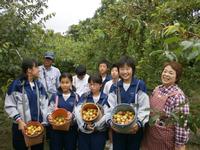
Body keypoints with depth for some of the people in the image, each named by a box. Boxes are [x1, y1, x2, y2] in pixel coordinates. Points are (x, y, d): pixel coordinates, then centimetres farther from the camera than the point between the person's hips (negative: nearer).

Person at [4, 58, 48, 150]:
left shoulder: (39, 85, 7)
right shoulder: (16, 85, -8)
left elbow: (44, 105, 7)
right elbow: (9, 106, -7)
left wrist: (44, 122, -2)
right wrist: (19, 121, -15)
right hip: (21, 126, -4)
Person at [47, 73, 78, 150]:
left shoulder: (76, 96, 0)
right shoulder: (55, 96, 2)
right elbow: (50, 110, -1)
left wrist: (72, 116, -22)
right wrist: (49, 117, -22)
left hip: (71, 129, 0)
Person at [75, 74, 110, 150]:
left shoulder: (105, 98, 0)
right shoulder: (84, 96, 4)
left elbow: (106, 115, -10)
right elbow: (77, 112, -7)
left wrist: (95, 125, -20)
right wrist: (84, 125, -19)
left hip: (99, 132, -1)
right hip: (83, 131, 2)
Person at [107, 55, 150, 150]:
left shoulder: (140, 85, -3)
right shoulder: (115, 87, 6)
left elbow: (144, 108, -6)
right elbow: (110, 107, 1)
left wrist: (139, 123, -19)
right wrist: (110, 121, -15)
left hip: (135, 128, -2)